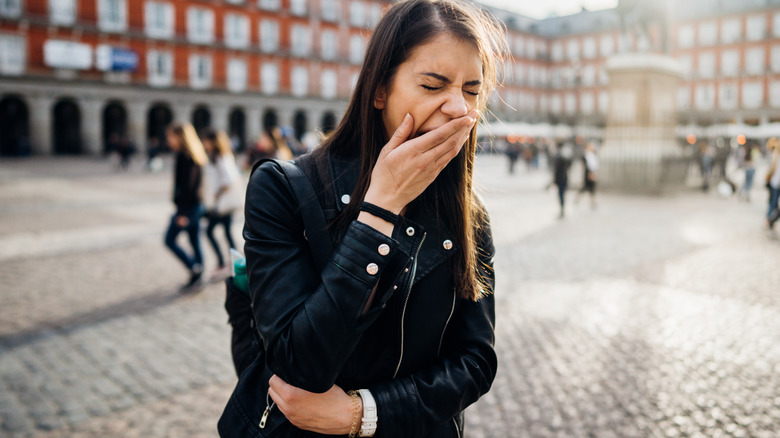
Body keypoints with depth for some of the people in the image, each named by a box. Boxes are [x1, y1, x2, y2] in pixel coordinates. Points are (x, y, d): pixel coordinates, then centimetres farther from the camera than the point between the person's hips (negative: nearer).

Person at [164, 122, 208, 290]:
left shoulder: (183, 157, -16)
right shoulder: (194, 156, 12)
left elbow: (185, 185, -21)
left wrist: (183, 212, -20)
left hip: (188, 206, -9)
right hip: (197, 204, 9)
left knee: (170, 240, 2)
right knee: (195, 241, 12)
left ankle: (194, 269, -2)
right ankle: (197, 276, 18)